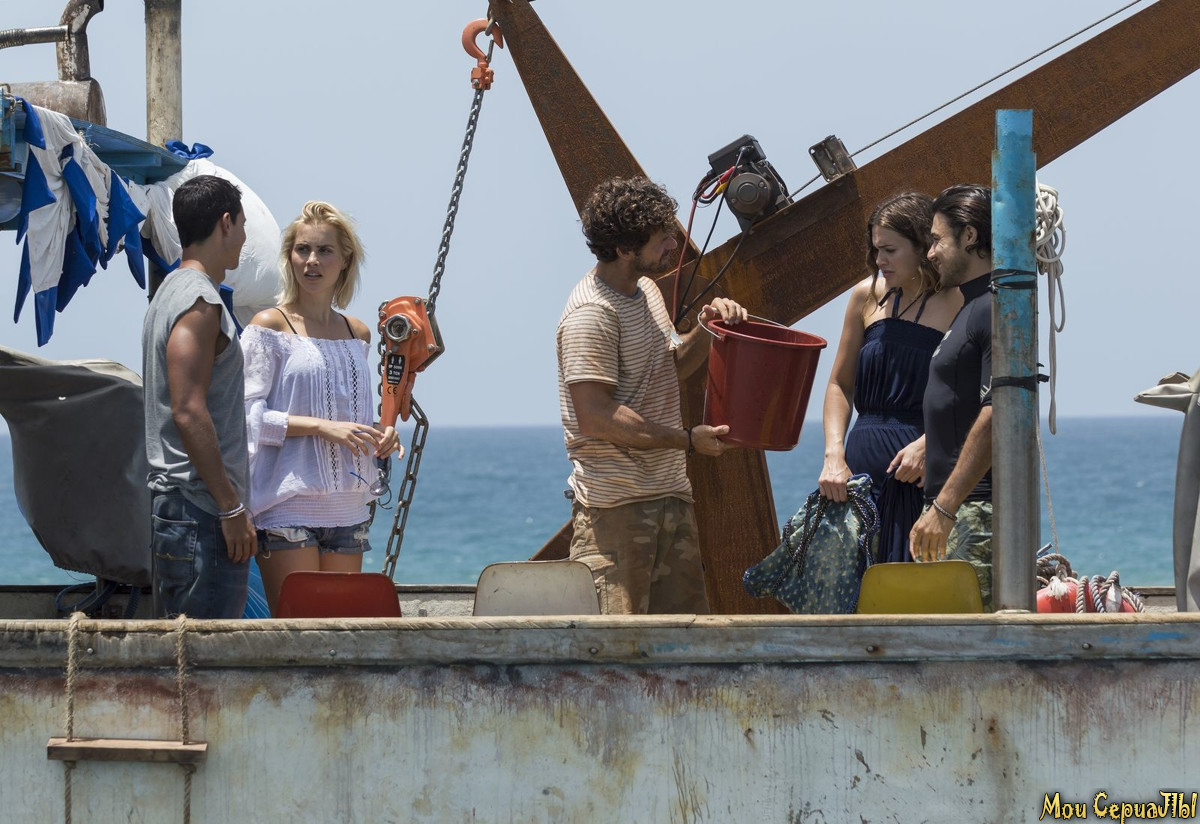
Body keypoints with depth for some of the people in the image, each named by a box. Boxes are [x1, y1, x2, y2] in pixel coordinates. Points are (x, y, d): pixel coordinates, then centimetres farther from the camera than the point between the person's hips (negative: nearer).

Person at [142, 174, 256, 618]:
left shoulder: (171, 291, 19)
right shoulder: (200, 302, -13)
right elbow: (189, 412, -20)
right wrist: (232, 508, -18)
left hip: (170, 502, 10)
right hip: (201, 514, -10)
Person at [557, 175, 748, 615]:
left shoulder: (646, 290, 15)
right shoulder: (592, 314, -16)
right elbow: (595, 417, -22)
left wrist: (706, 328, 7)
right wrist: (688, 440, -18)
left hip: (669, 492, 9)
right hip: (614, 505, -9)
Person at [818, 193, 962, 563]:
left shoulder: (957, 303, -2)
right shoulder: (868, 297, 12)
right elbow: (839, 384, 18)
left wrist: (927, 445, -18)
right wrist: (834, 455, 4)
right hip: (862, 462, 4)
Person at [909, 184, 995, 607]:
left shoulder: (993, 310, -13)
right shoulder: (971, 308, 20)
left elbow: (995, 417, -22)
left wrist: (943, 508, -24)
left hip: (975, 509, -11)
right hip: (958, 510, 11)